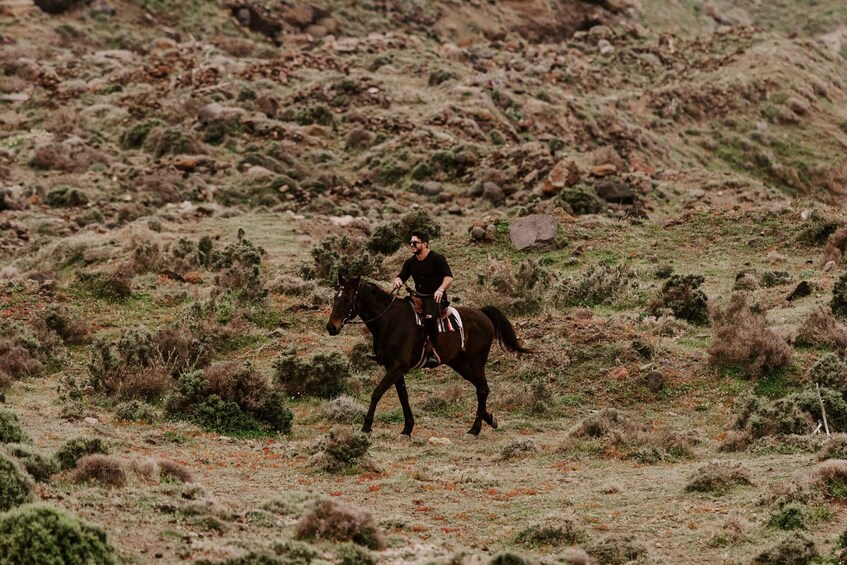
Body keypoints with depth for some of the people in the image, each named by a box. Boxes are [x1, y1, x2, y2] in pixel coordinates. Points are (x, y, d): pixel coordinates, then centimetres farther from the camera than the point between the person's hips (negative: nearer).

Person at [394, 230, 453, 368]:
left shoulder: (437, 258, -6)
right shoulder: (410, 262, 12)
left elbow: (449, 277, -12)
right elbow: (401, 276, 16)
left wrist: (440, 290, -30)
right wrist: (398, 281, -10)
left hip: (436, 298, -7)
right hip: (418, 297, 7)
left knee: (429, 317, -37)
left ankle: (432, 352, -31)